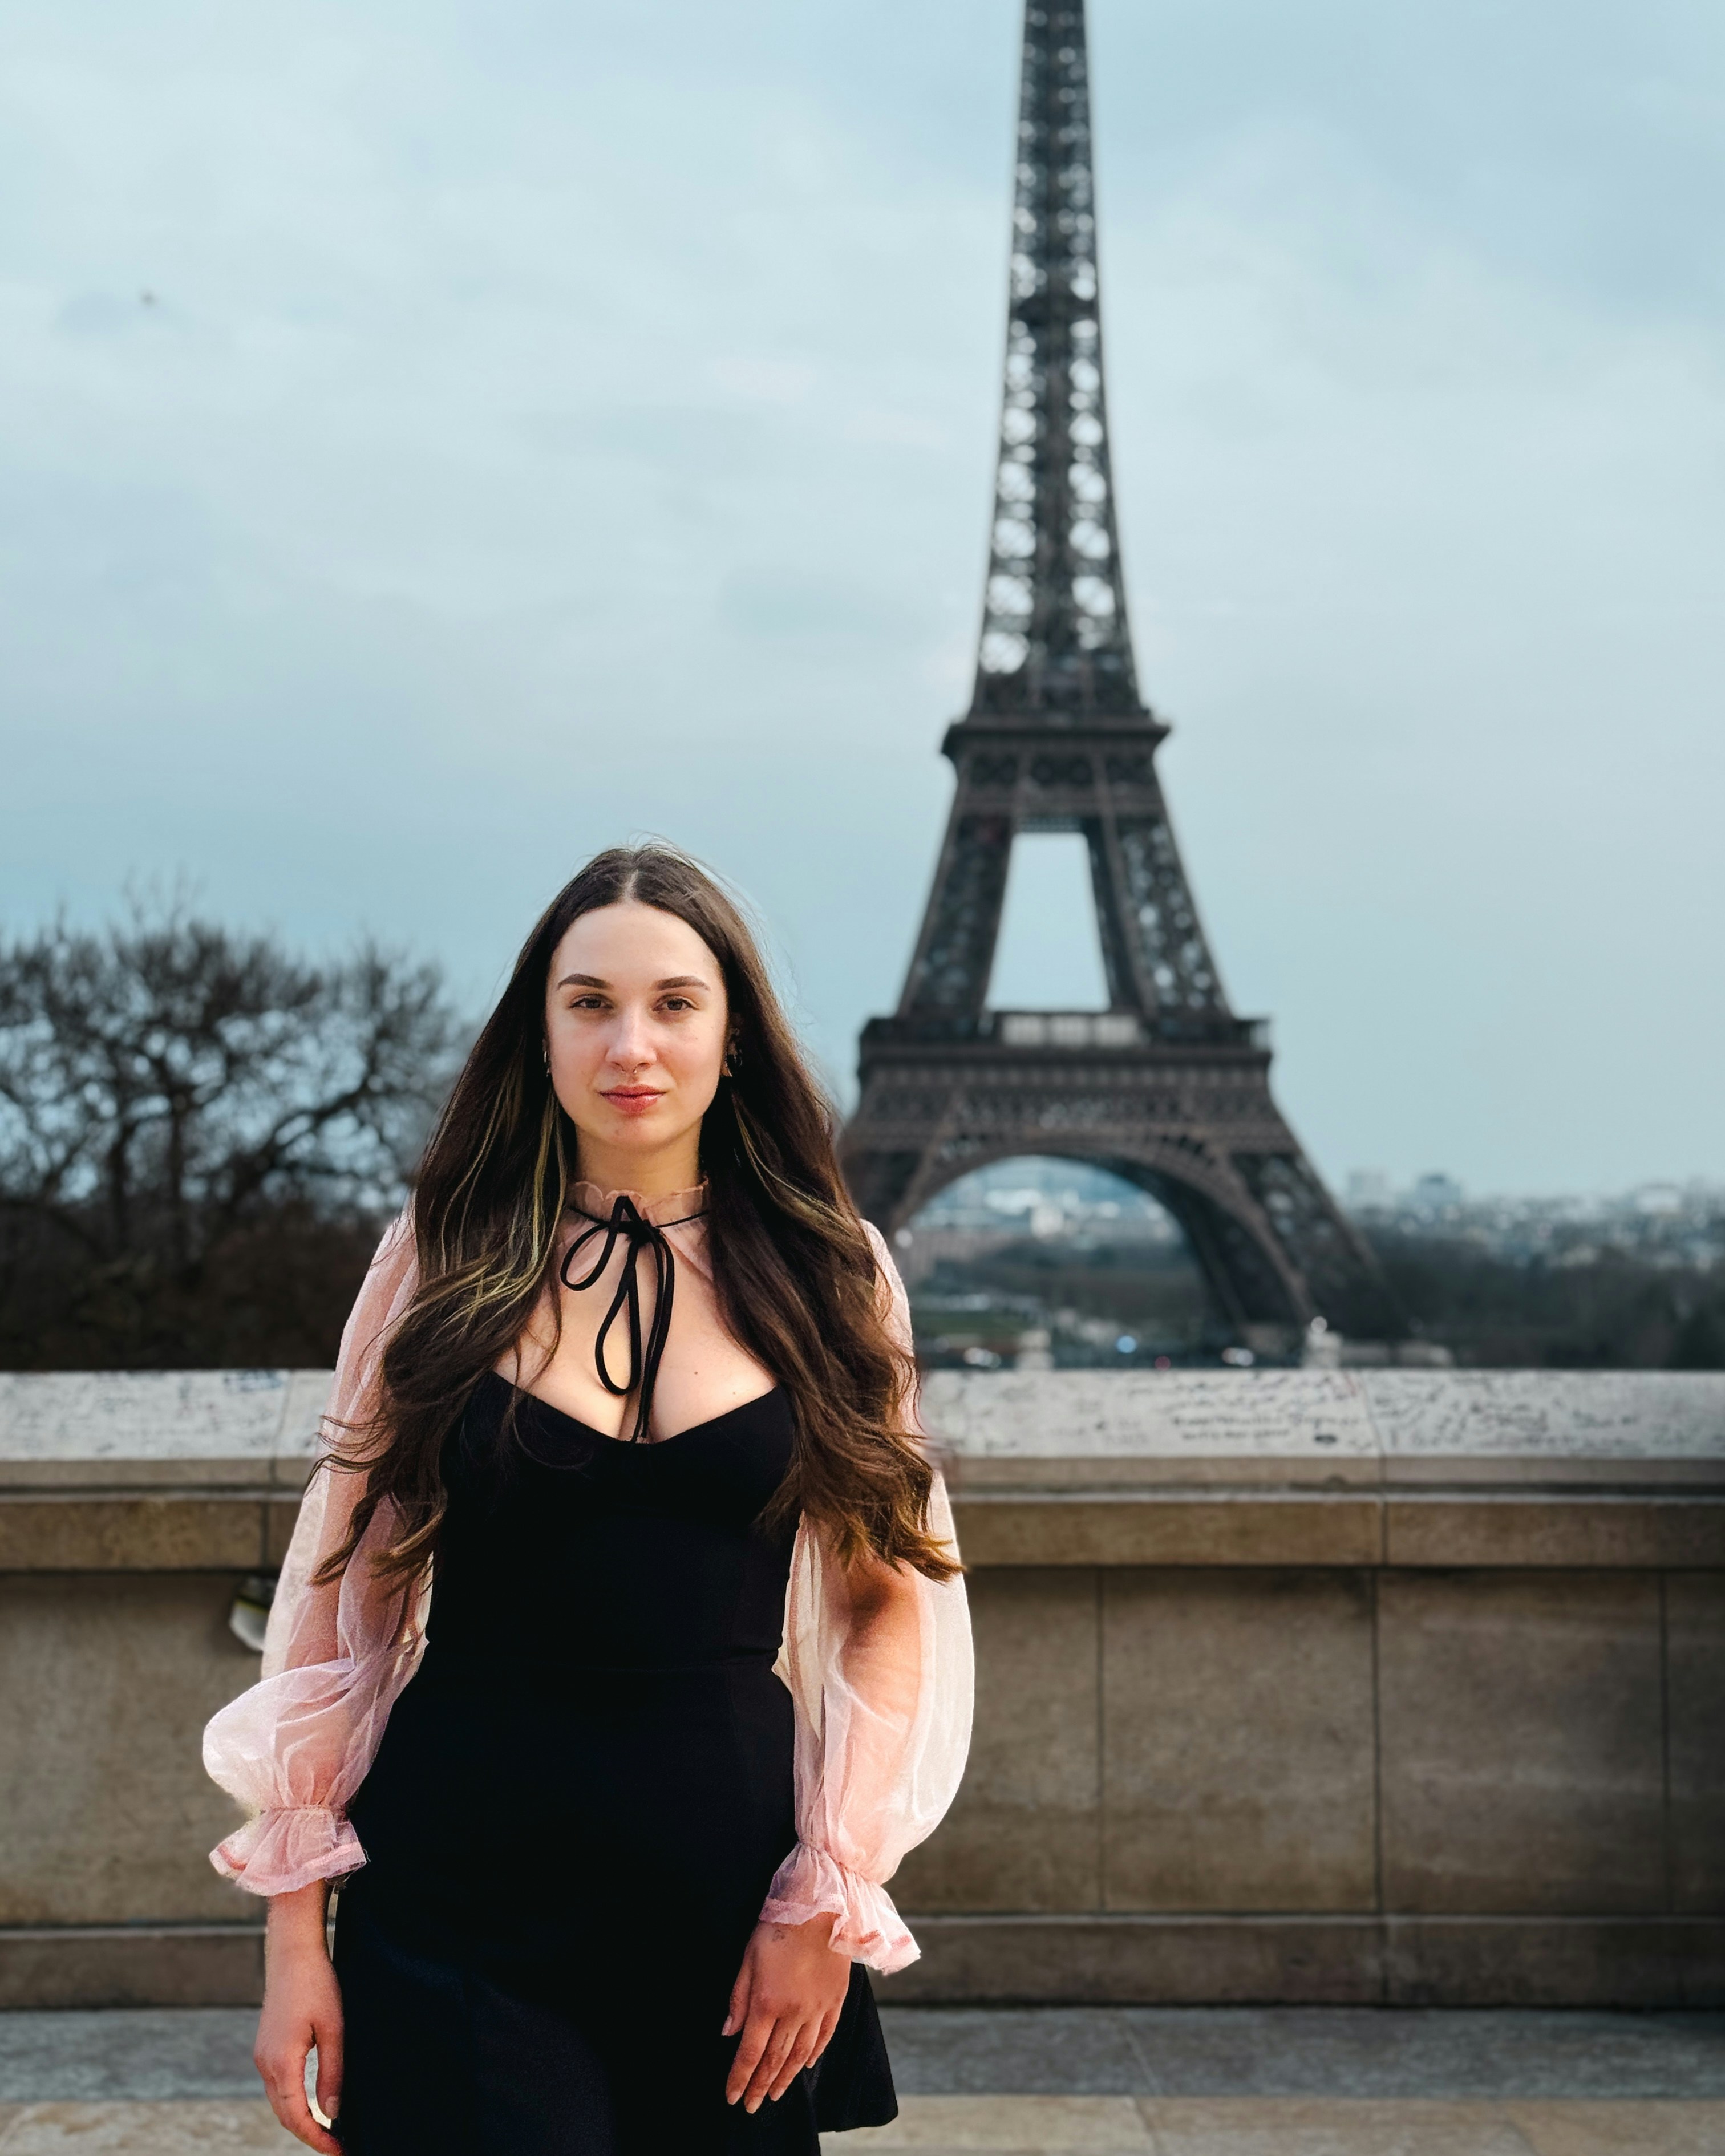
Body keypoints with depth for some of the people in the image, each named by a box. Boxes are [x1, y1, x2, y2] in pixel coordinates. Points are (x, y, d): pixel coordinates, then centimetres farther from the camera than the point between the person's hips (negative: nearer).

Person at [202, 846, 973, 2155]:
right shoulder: (447, 1258, 1)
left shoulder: (826, 1274, 1)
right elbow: (341, 1595, 2)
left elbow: (893, 1604, 3)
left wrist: (828, 1900, -4)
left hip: (726, 1895, 1)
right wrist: (294, 1930, 0)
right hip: (457, 1901, -1)